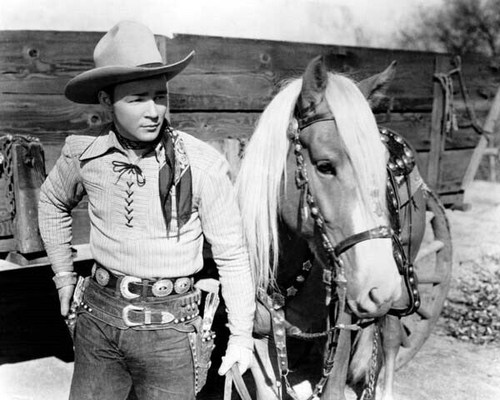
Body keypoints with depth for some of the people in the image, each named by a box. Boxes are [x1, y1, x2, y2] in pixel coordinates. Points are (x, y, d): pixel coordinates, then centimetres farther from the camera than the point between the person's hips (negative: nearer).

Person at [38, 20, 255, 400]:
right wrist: (64, 275, 15)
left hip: (168, 325, -3)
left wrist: (241, 336, -5)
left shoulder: (202, 165, -16)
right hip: (99, 315, 3)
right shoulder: (84, 153, -6)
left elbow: (232, 255, -9)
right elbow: (53, 202, 16)